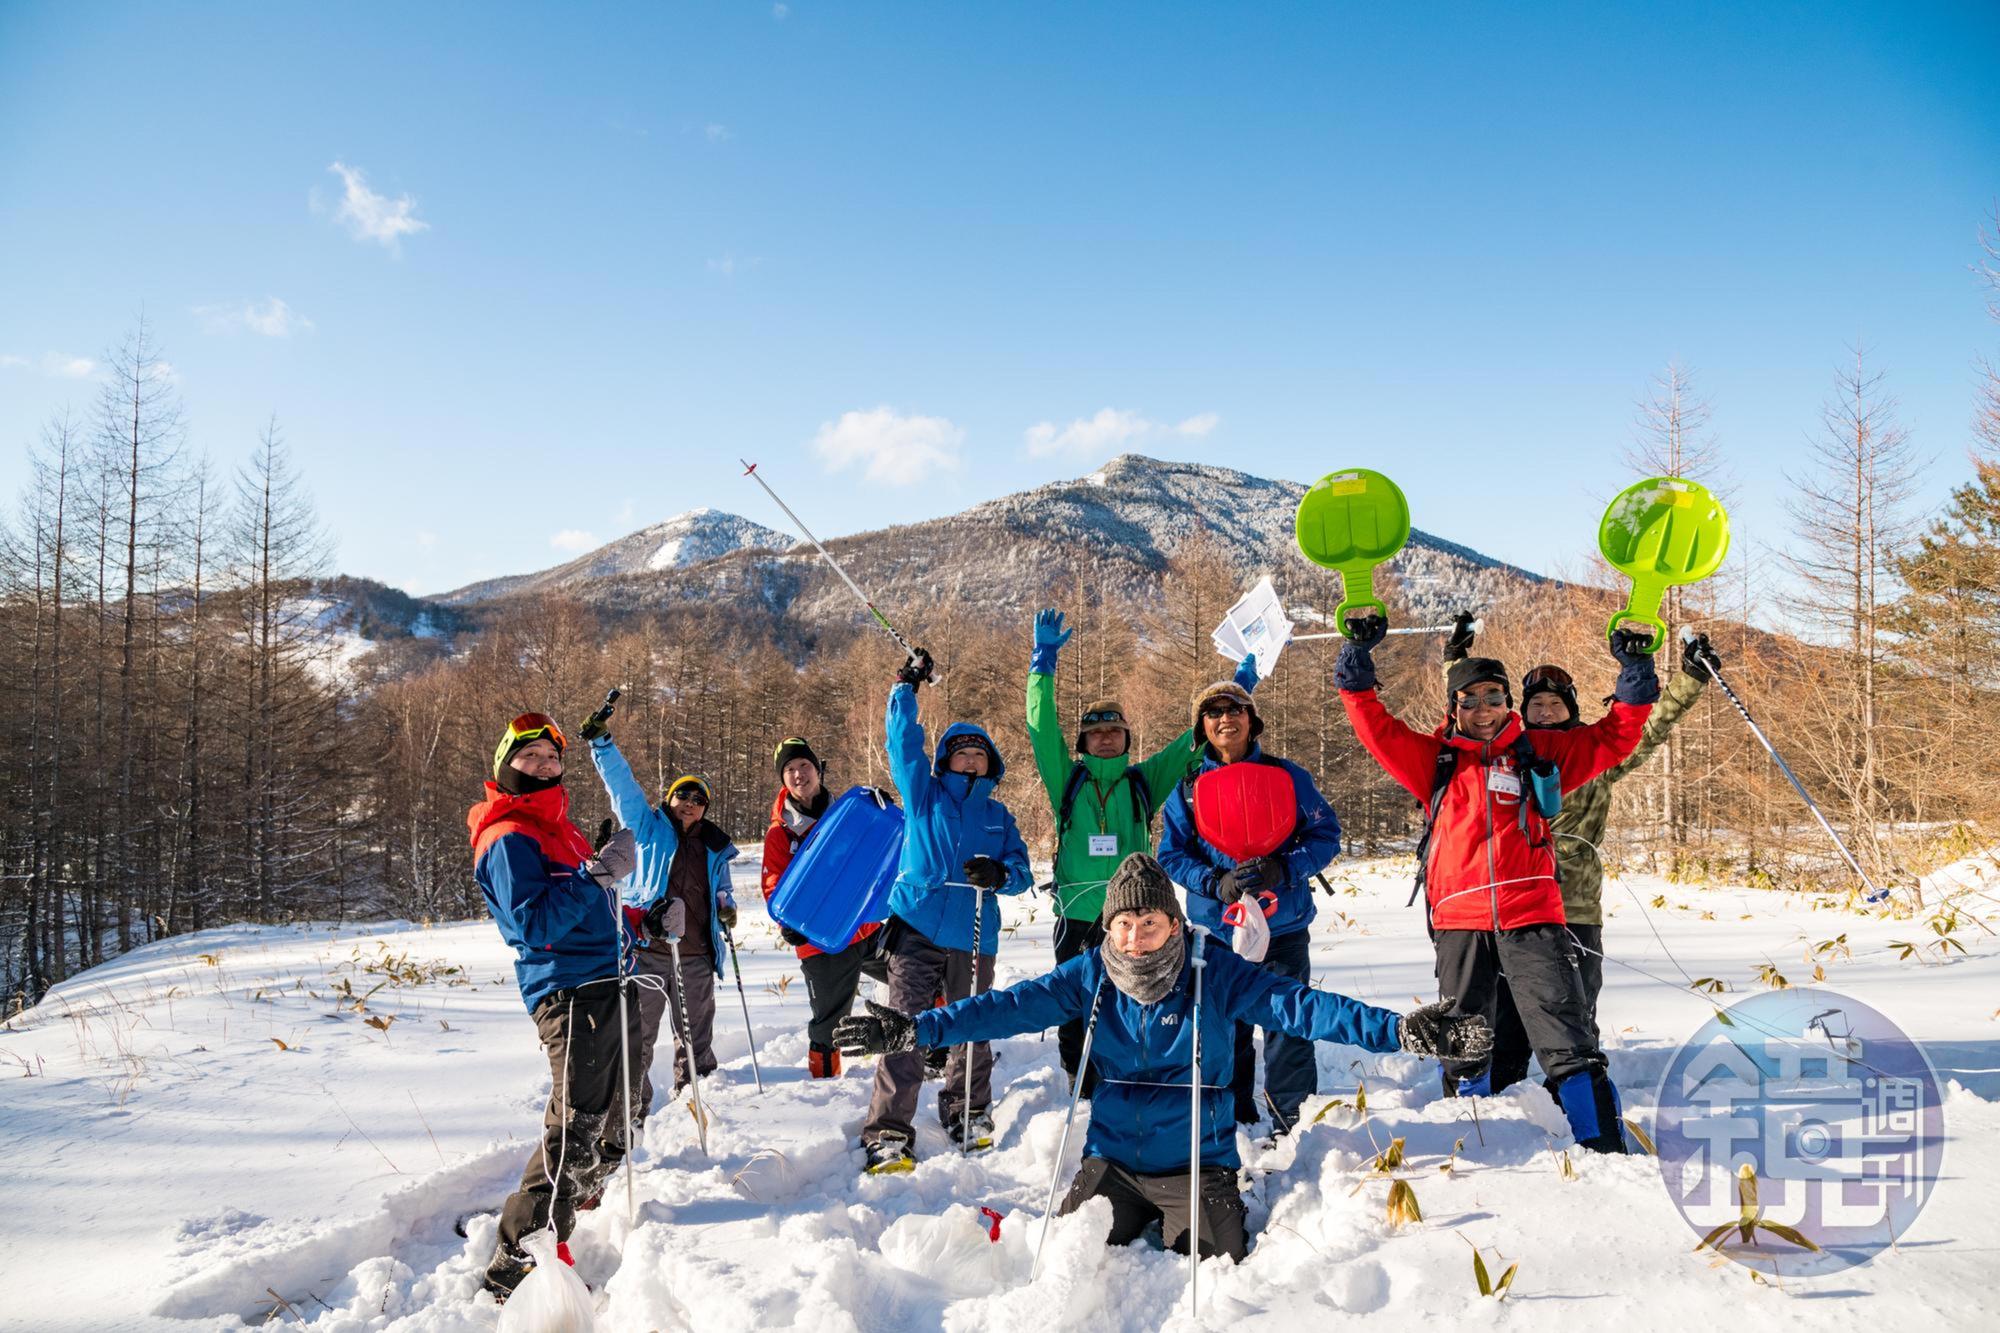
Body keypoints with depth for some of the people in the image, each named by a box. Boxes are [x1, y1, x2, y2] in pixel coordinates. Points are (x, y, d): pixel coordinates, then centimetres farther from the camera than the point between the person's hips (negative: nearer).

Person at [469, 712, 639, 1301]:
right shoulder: (509, 839, -10)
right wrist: (598, 875, -24)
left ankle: (580, 1200, 39)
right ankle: (515, 1265, -8)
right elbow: (534, 925, -21)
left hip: (606, 983, 10)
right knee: (574, 1129, -14)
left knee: (622, 1114, 19)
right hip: (569, 992, -10)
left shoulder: (557, 827, 19)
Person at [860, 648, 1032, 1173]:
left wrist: (999, 873, -11)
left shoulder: (997, 814, 17)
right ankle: (888, 1133, -8)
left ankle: (967, 1114, 29)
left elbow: (1021, 870, 10)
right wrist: (907, 687, -3)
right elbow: (902, 742, 2)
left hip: (974, 935, 3)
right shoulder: (925, 793, 11)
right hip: (917, 925, -3)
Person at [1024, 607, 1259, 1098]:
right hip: (1077, 915, 0)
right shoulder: (1068, 780, 8)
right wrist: (1044, 659, -5)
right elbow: (1042, 727, 1)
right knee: (1076, 1010, 5)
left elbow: (1192, 743, 13)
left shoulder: (1143, 781, 11)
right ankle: (1083, 1095, 19)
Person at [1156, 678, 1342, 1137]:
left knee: (1287, 1026, -2)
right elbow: (1171, 854, 3)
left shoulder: (1286, 776, 1)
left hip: (1283, 927, -1)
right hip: (1216, 928, 1)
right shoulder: (1187, 787, 4)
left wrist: (1283, 870, -16)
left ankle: (1294, 1125, 10)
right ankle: (1233, 1123, 23)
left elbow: (1325, 835, 1)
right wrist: (1216, 884, -15)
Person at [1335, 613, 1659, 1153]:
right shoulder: (1433, 758, 12)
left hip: (1532, 915, -1)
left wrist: (1635, 672, 4)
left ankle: (1603, 1145, -2)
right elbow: (1373, 723, 8)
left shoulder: (1538, 753, 12)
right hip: (1459, 920, 1)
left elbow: (1615, 735, 14)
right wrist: (1357, 655, 1)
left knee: (1567, 1042, -7)